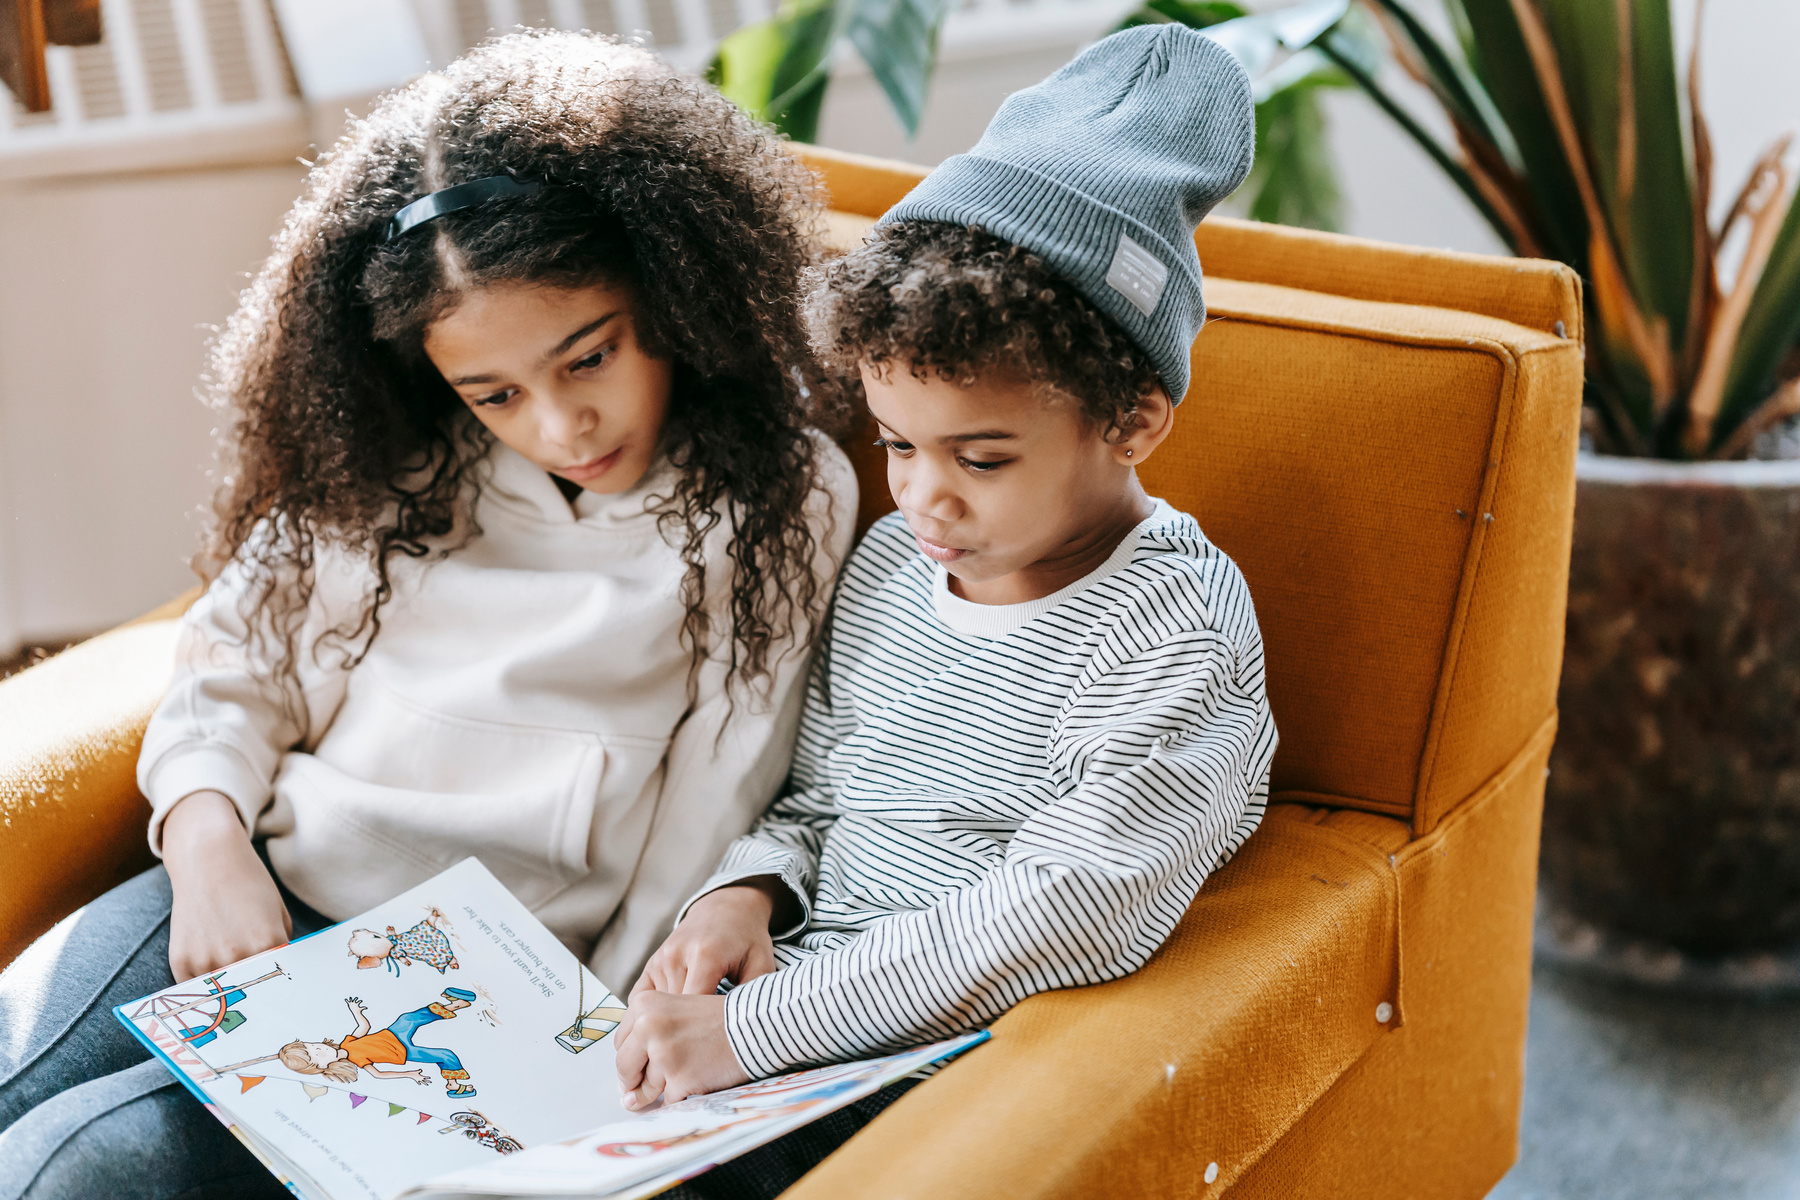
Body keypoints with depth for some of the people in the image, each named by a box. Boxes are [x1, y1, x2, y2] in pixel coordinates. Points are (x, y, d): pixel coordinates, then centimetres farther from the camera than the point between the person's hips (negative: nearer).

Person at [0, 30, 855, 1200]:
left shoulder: (776, 499, -1)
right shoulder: (386, 463, 9)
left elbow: (705, 833, -3)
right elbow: (228, 679, 12)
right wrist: (209, 843, -8)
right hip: (253, 902, 4)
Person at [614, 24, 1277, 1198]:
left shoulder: (1176, 630, -14)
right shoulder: (890, 559, 10)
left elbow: (1070, 911, -22)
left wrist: (755, 1028, -25)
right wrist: (750, 890, -3)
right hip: (777, 1020, 7)